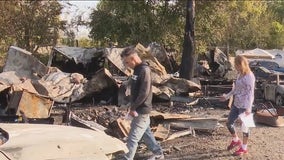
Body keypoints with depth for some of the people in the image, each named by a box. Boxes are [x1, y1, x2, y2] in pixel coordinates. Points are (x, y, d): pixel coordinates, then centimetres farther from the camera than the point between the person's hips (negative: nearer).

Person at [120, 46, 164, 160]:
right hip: (139, 109, 10)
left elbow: (144, 93, -24)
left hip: (142, 110, -10)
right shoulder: (137, 70, 9)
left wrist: (133, 107, -17)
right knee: (146, 133, 20)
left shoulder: (144, 70, -19)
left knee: (133, 138, -5)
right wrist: (133, 106, 7)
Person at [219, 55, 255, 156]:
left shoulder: (249, 76, -17)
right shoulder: (240, 75, 8)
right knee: (229, 123, 13)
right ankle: (236, 140, 37)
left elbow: (250, 93, -19)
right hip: (236, 104, 8)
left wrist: (248, 108, -22)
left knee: (244, 126, 6)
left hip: (244, 106, -8)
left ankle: (244, 148, 23)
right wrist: (227, 96, 24)